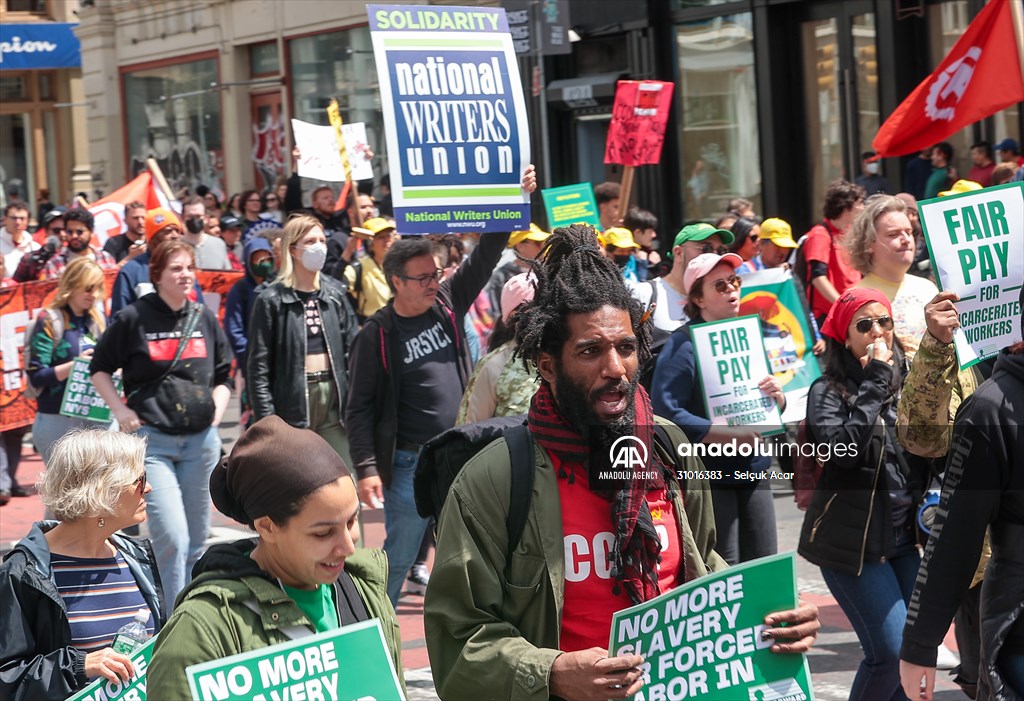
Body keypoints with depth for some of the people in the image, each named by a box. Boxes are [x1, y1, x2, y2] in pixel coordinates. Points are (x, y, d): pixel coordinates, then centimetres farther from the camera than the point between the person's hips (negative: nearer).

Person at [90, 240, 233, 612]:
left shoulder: (205, 318, 8)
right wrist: (120, 409, -3)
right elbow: (99, 368, 7)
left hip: (201, 441, 5)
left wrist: (217, 408, 6)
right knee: (172, 538, -15)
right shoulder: (134, 318, -4)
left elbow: (223, 375, 21)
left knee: (196, 540, 12)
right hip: (152, 441, -5)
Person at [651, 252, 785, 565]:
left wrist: (776, 396, -4)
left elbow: (774, 411, 21)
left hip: (754, 474, 7)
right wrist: (731, 435, -23)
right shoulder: (682, 346, -9)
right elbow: (666, 413, -21)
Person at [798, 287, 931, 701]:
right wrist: (873, 383, -17)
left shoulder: (906, 383, 8)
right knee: (891, 651, -11)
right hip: (852, 540, -5)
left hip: (906, 538, 5)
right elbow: (842, 450, -23)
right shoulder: (829, 391, -6)